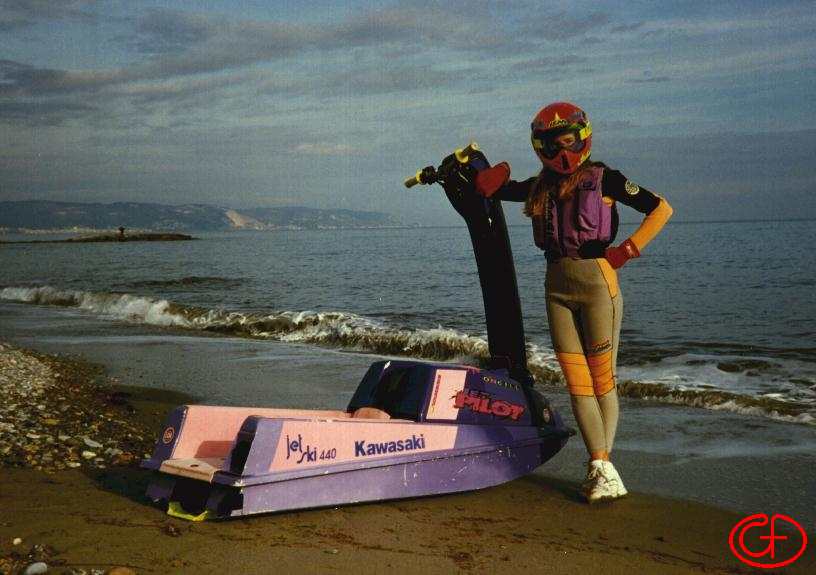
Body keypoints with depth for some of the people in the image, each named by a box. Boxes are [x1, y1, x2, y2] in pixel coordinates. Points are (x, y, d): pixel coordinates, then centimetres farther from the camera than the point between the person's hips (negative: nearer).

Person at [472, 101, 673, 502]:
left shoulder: (603, 179, -1)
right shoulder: (540, 186, 14)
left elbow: (660, 209, -1)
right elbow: (488, 188, 22)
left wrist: (628, 250, -7)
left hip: (597, 282, -5)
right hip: (556, 286, 5)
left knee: (602, 379, -2)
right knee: (577, 382, 0)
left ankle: (600, 467, 2)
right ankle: (603, 469, 3)